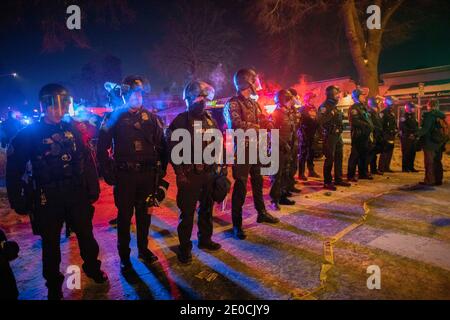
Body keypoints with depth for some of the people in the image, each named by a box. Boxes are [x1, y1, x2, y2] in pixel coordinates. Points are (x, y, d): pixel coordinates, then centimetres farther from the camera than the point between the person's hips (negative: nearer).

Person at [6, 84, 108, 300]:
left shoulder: (72, 130, 3)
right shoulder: (29, 134, -5)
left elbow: (87, 161, 6)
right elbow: (14, 170, -3)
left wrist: (93, 189, 4)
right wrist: (18, 201, -5)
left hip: (77, 195, 2)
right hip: (47, 200, -2)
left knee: (86, 235, 14)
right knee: (50, 243, 13)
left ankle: (92, 268, 38)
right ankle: (54, 284, 33)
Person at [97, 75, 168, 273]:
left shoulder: (150, 117, 6)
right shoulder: (116, 117, -1)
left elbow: (161, 145, 8)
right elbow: (102, 147, 0)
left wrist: (161, 169, 3)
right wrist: (108, 173, -6)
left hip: (147, 174, 2)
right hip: (124, 175, -2)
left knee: (144, 214, 14)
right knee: (125, 216, 6)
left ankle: (143, 249, 31)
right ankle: (124, 257, 20)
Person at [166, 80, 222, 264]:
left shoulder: (210, 120, 11)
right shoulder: (181, 120, -7)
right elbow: (172, 148, -10)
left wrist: (217, 167, 9)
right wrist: (180, 173, -15)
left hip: (209, 173, 6)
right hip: (189, 175, -5)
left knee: (207, 209, 17)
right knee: (187, 213, 2)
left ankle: (205, 239, 34)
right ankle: (185, 247, 17)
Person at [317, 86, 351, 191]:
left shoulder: (335, 106, 17)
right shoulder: (324, 106, -10)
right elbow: (320, 120, -25)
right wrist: (331, 114, -26)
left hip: (338, 135, 9)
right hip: (330, 135, -9)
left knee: (339, 157, 13)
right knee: (330, 159, -7)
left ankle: (338, 179, 23)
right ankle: (327, 182, 0)